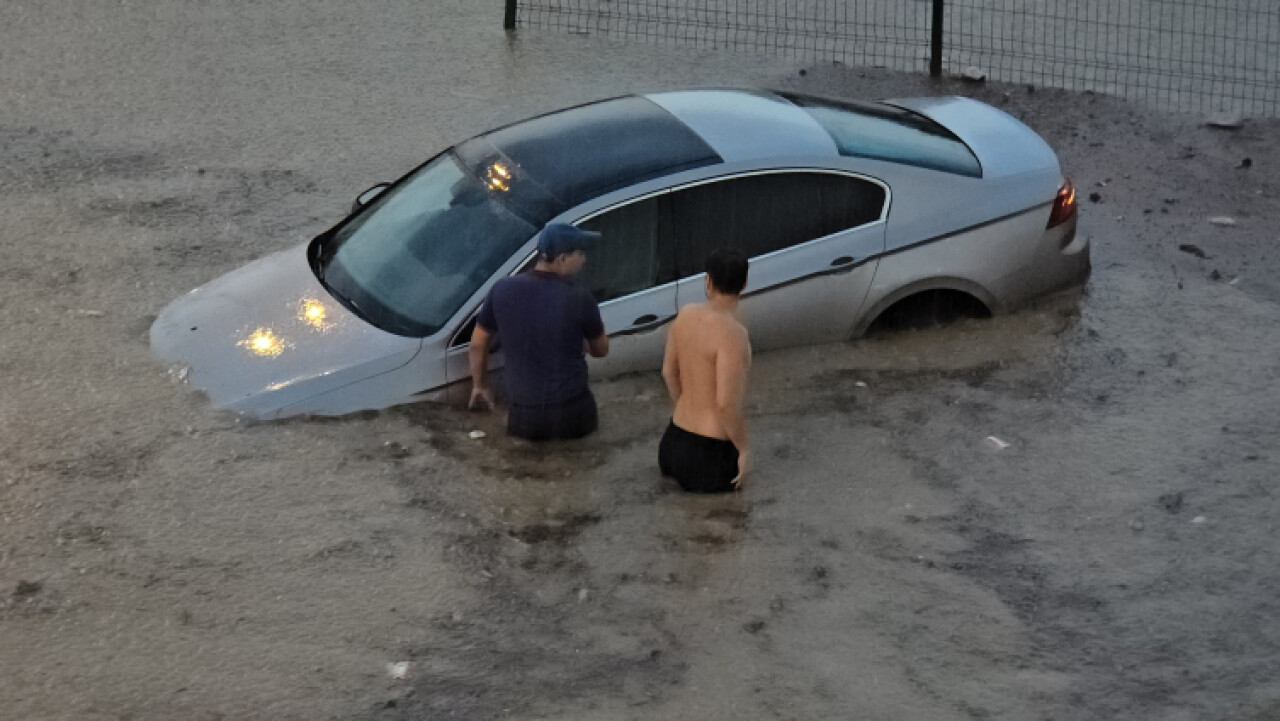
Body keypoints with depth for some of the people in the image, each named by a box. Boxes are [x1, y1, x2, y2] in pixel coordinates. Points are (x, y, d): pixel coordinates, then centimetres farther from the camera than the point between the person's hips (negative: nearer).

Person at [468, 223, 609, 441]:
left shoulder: (503, 290, -5)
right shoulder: (579, 297, -13)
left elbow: (478, 343, 8)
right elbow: (601, 350, 4)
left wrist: (480, 386, 24)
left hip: (523, 417, 2)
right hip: (570, 415, -2)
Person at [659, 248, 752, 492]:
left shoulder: (686, 315, -2)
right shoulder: (732, 333, -26)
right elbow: (727, 403, -27)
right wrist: (745, 449, -12)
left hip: (677, 435, 7)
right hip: (711, 451, -7)